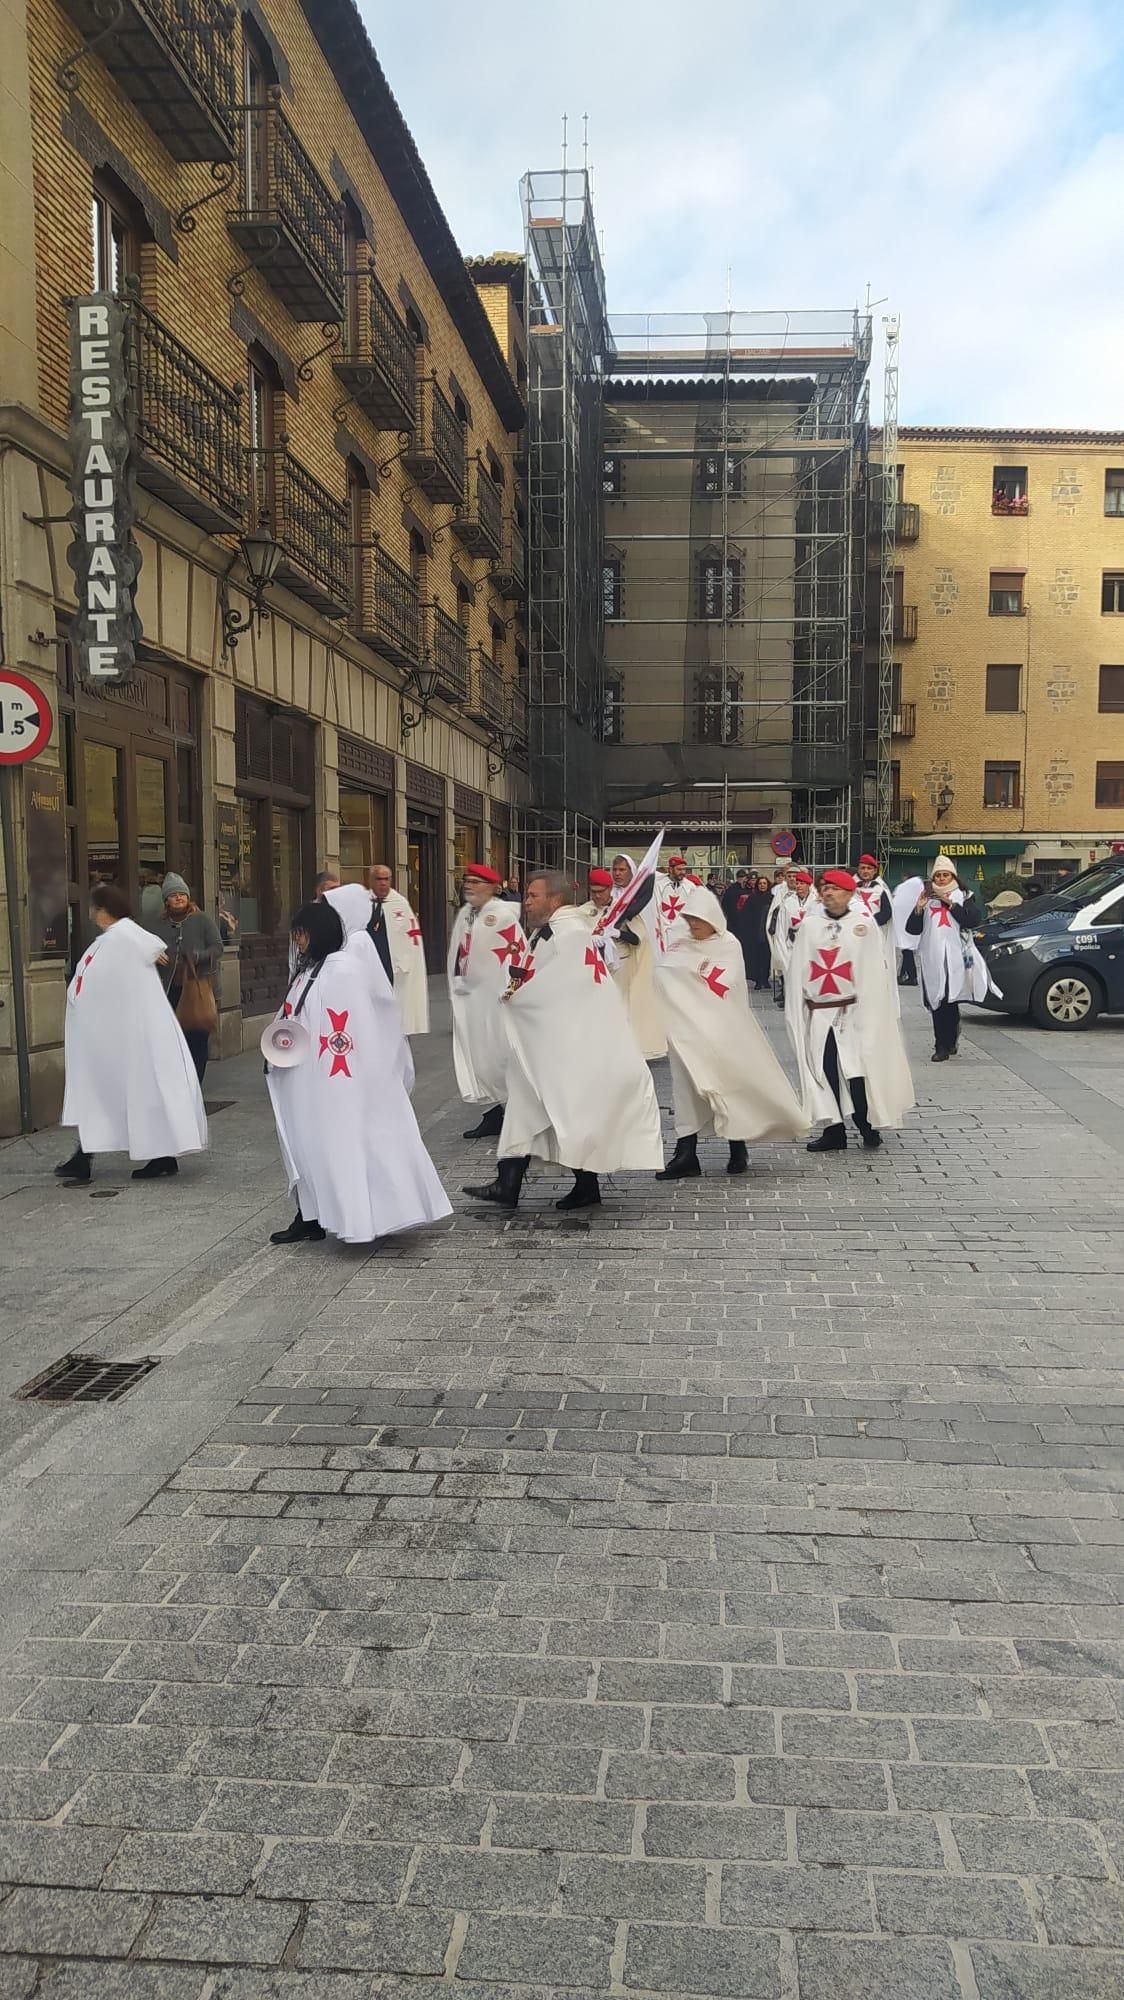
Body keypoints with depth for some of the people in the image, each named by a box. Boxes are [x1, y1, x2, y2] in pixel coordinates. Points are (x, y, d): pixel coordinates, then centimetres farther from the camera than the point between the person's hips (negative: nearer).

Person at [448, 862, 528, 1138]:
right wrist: (456, 985, 16)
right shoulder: (464, 914, 11)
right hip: (469, 996, 8)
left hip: (497, 996, -8)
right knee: (477, 1057, 9)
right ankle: (494, 1112, 19)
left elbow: (518, 954, -15)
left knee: (500, 1054, -3)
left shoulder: (504, 914, -13)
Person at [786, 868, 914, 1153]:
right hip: (817, 1012, 3)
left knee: (856, 1071, -5)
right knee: (826, 1072, 5)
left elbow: (873, 972, -4)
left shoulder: (864, 924, -2)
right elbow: (796, 971, 7)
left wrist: (868, 1014, -11)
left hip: (852, 1011, -3)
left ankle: (868, 1125, 11)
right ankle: (834, 1131, 14)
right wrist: (795, 1011, 2)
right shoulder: (809, 925, 6)